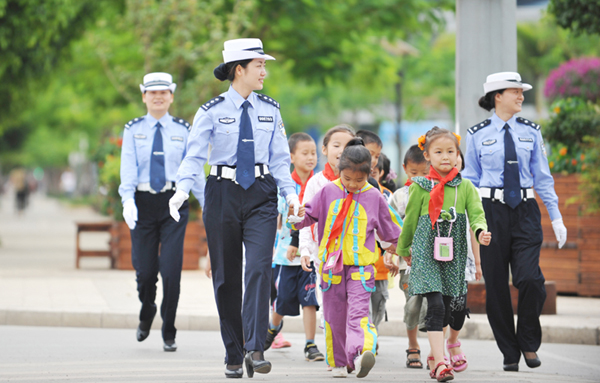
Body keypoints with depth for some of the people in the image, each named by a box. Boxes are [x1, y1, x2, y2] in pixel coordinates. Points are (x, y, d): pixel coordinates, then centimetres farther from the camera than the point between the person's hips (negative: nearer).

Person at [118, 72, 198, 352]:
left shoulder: (183, 130, 8)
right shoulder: (133, 129, 7)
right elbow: (128, 168, -3)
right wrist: (128, 200, -17)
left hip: (173, 202, -1)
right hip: (143, 202, 1)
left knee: (171, 269, -9)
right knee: (145, 270, 1)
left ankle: (169, 333, 5)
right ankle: (146, 316, 33)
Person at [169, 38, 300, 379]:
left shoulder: (270, 110, 8)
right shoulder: (212, 111, -2)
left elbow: (279, 158, 9)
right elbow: (195, 156, -7)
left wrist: (290, 193, -6)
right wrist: (183, 190, -25)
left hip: (261, 196, 1)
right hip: (223, 194, -1)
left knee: (259, 268, -17)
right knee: (226, 276, 4)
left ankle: (255, 349, -19)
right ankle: (234, 356, 14)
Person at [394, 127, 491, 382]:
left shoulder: (465, 186, 6)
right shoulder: (420, 187, 0)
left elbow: (476, 213, -4)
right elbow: (410, 221, 10)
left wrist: (481, 231, -25)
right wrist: (404, 250, 19)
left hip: (453, 256, 3)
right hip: (426, 254, -3)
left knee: (446, 309, 10)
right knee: (435, 305, -15)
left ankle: (434, 355, 31)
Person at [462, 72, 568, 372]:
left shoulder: (530, 132, 8)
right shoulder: (478, 135, 3)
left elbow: (543, 177, 11)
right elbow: (470, 181, 8)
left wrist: (556, 218, 7)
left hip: (525, 212, 1)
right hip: (491, 212, -1)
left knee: (530, 278, -14)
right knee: (496, 285, 1)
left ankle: (529, 344, 7)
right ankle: (510, 354, 13)